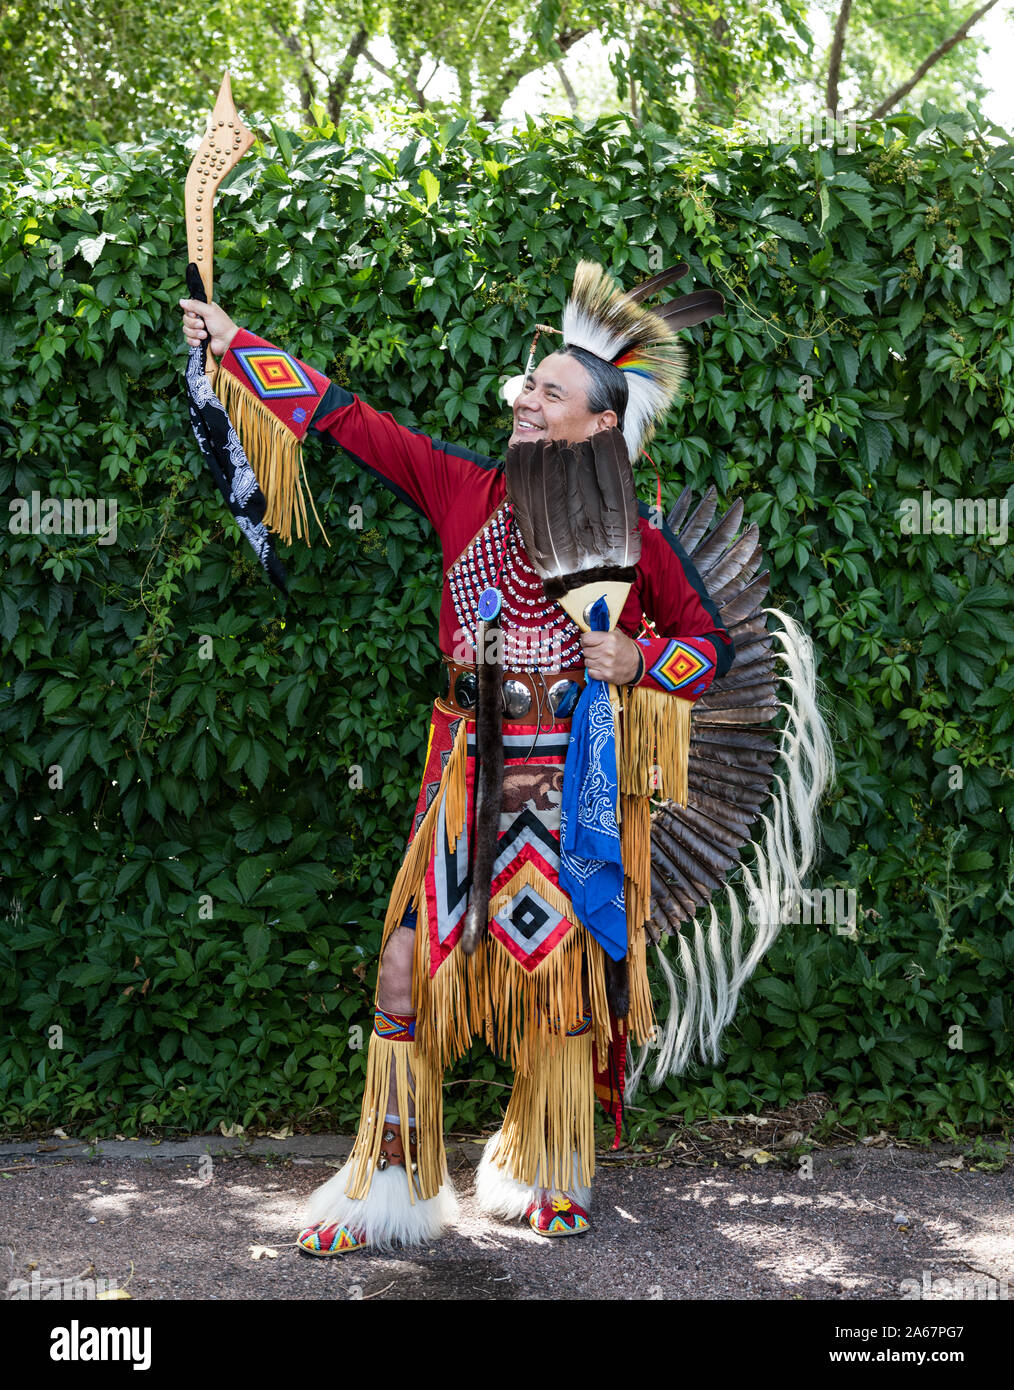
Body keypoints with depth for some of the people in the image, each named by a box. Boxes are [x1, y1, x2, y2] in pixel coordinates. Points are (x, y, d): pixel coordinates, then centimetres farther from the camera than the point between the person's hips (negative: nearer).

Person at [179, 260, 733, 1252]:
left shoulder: (636, 535, -4)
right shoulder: (467, 489, 2)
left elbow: (711, 644, 5)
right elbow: (350, 420, 6)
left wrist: (639, 662, -14)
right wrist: (235, 343, 8)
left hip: (573, 787, -2)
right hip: (468, 776, 2)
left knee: (562, 982, 7)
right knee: (408, 966, -1)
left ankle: (548, 1178, 28)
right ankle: (388, 1182, 12)